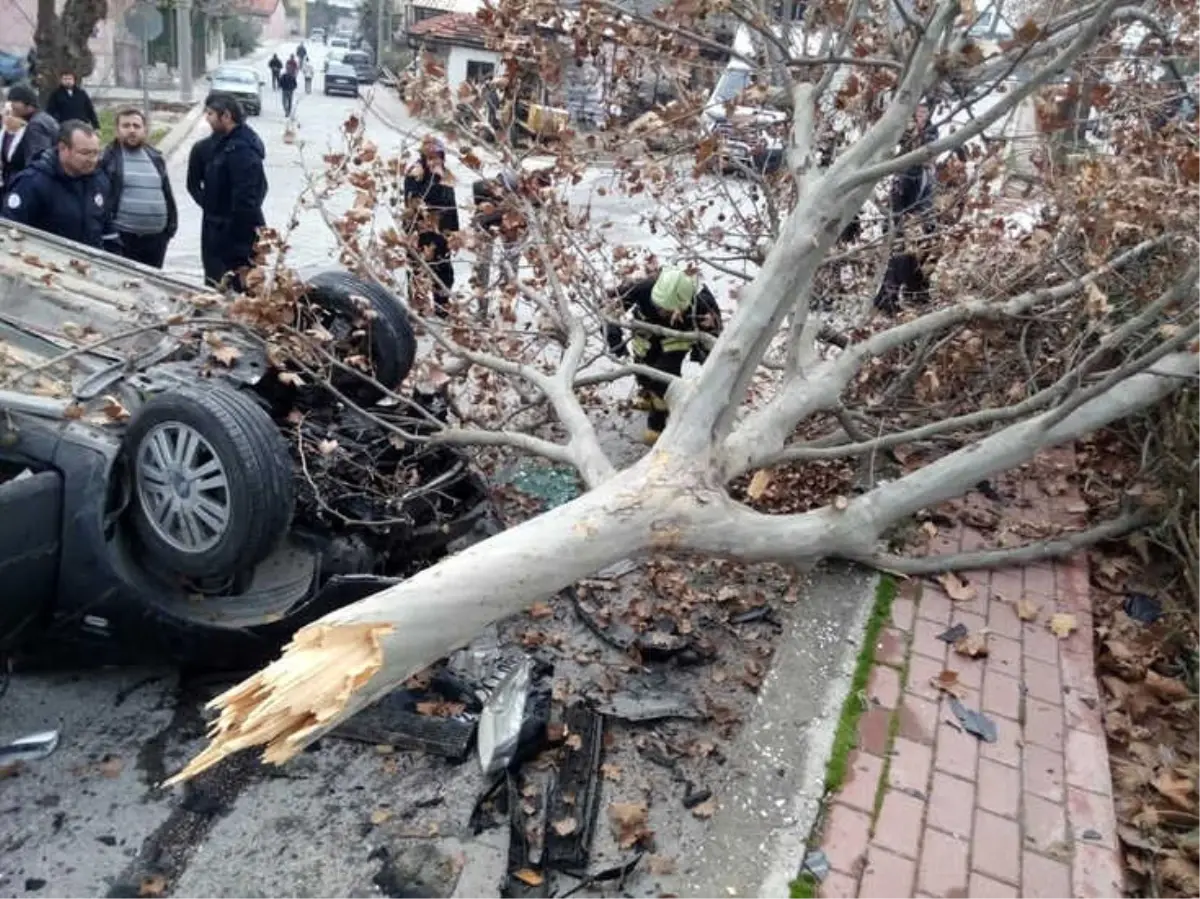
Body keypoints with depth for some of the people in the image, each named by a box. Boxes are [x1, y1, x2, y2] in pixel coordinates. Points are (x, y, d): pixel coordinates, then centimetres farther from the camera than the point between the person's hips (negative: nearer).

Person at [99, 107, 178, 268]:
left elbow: (167, 194, 19)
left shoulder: (155, 158, 14)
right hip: (122, 236, -4)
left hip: (156, 237, 5)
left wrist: (171, 224, 15)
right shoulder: (109, 158, -2)